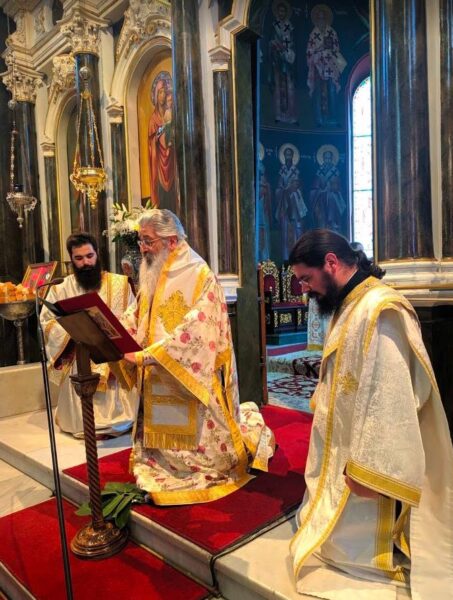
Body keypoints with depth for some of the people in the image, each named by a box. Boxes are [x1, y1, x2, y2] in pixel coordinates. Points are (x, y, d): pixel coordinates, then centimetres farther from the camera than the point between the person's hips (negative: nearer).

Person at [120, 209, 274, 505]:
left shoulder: (200, 276, -18)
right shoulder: (153, 275, 7)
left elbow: (194, 332, -27)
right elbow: (136, 318, 7)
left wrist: (146, 355, -29)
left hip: (192, 377, -7)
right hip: (159, 381, 7)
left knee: (196, 436, 9)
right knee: (163, 432, 14)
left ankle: (249, 425, 36)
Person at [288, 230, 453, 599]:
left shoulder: (379, 310, -25)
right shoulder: (351, 305, 6)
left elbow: (387, 398, -27)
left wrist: (365, 469, -23)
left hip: (366, 460, -9)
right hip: (344, 449, 10)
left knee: (352, 545, 9)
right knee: (338, 534, 23)